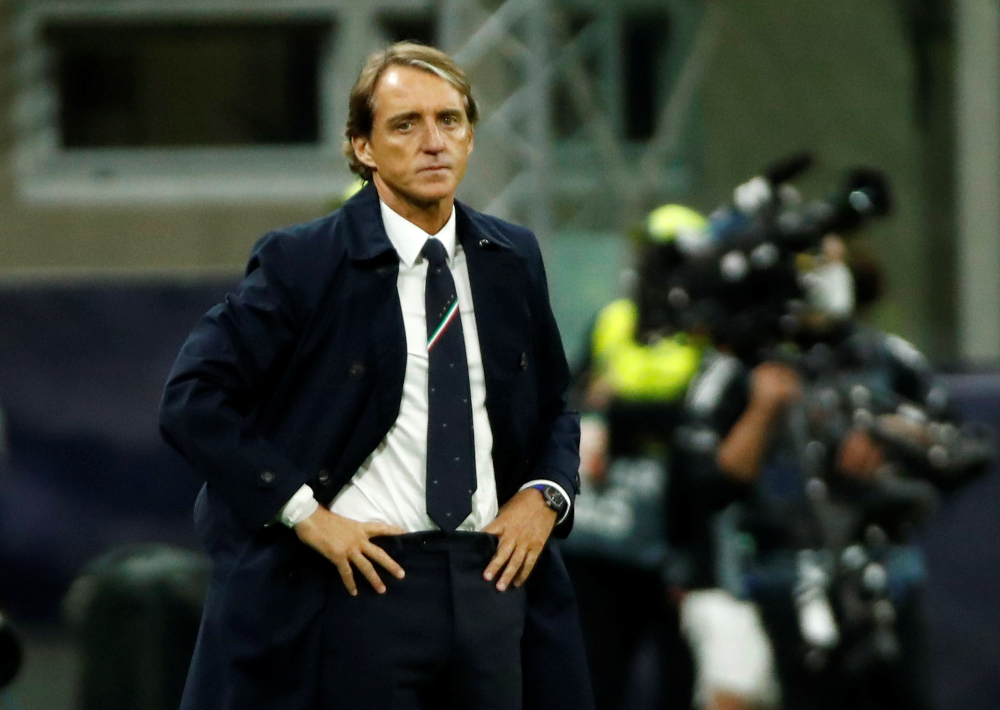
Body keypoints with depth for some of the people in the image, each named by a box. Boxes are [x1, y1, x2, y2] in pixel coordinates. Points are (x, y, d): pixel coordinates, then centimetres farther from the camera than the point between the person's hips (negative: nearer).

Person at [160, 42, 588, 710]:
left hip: (491, 583, 5)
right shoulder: (301, 262, -5)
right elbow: (194, 399, -10)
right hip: (366, 581, -4)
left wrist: (544, 495, 3)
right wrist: (304, 514, -15)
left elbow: (554, 406, 23)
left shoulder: (514, 259, 11)